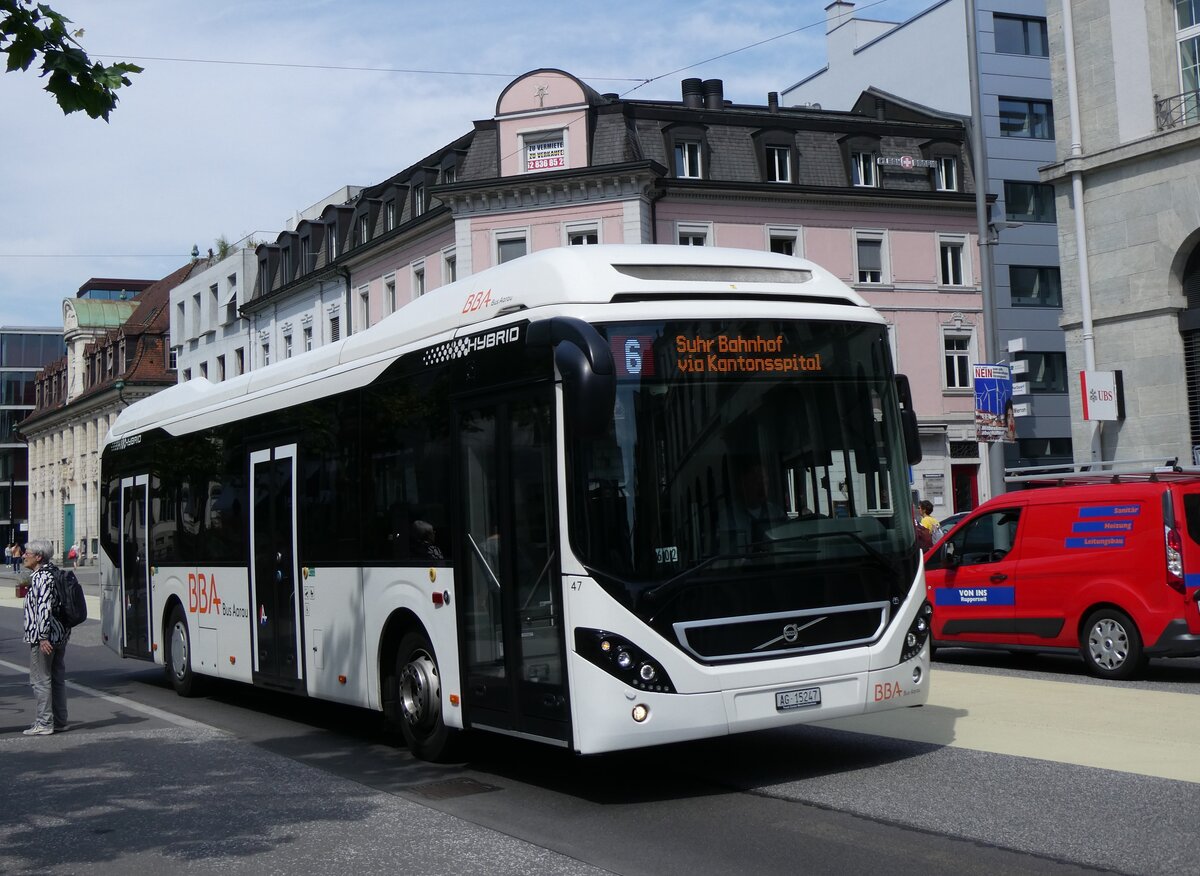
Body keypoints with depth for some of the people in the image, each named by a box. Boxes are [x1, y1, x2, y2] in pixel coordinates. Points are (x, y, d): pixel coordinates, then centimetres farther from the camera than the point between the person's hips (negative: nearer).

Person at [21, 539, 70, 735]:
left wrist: (43, 637, -25)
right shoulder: (54, 573, 13)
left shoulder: (41, 578, -17)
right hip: (60, 635, 10)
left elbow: (44, 607, -24)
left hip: (43, 638, -10)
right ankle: (60, 721, 19)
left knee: (41, 680, -3)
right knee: (57, 678, 13)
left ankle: (44, 724, -1)